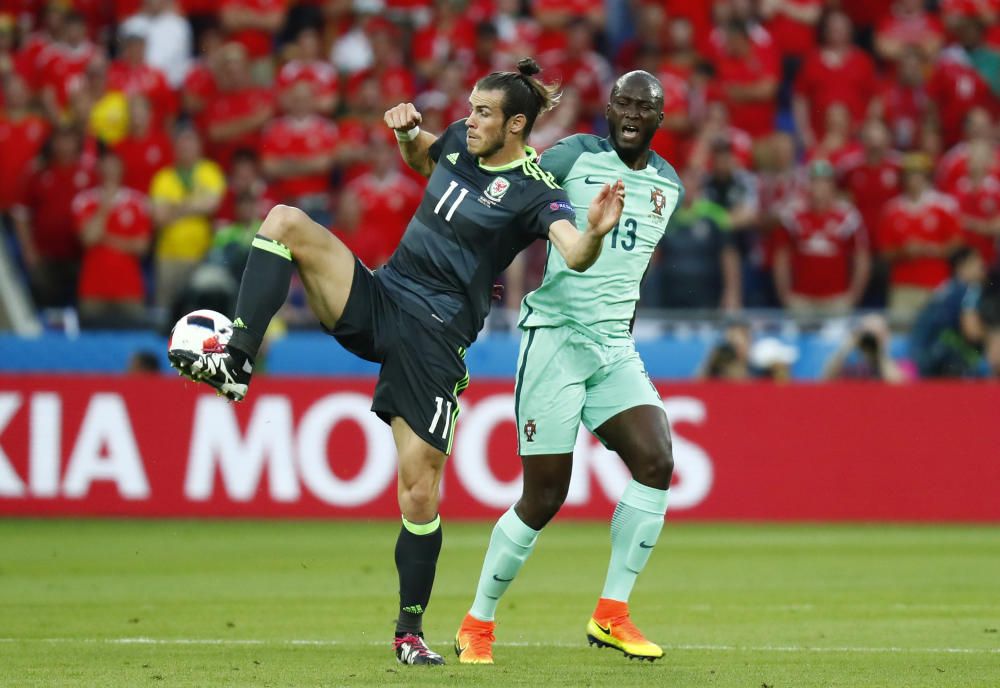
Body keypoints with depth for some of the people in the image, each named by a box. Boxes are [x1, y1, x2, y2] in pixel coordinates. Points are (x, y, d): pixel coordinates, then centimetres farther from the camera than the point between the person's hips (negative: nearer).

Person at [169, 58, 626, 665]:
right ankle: (236, 364, -24)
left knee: (419, 491, -6)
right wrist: (408, 130, 10)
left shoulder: (534, 192, -11)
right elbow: (419, 157, 32)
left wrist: (596, 232, -50)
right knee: (285, 222, -16)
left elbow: (576, 255, -28)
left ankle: (411, 631, 11)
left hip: (434, 337, -6)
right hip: (378, 297, 6)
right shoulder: (459, 141, 8)